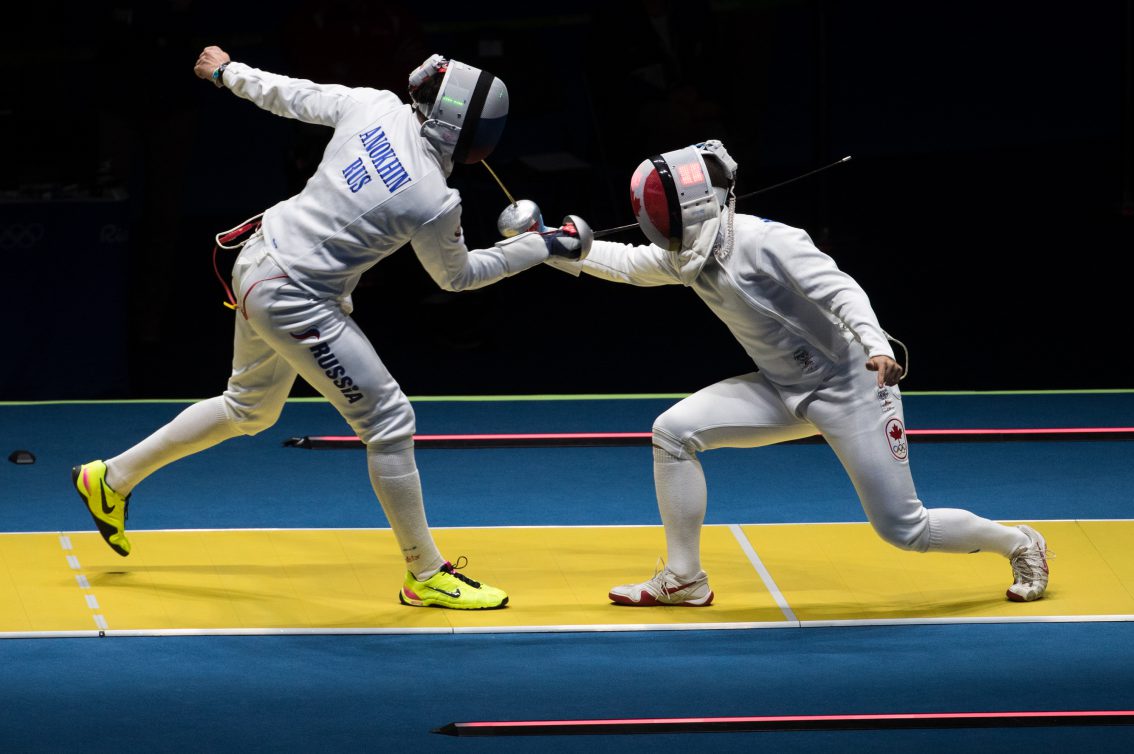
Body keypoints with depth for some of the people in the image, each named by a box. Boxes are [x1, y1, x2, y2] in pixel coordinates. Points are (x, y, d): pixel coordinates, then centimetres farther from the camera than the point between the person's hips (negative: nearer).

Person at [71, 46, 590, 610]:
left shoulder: (374, 105, -11)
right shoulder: (433, 203, -24)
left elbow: (292, 97, 6)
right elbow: (457, 276, -3)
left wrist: (229, 73, 24)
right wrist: (543, 247, 4)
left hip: (259, 262, 8)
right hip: (296, 302, -8)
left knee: (249, 409, 27)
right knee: (389, 422, 0)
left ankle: (111, 481, 39)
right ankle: (427, 577, 8)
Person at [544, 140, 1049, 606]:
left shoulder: (766, 242, -25)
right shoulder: (691, 255, -2)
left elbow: (841, 291, -33)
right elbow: (625, 262, 8)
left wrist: (878, 347, -50)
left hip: (851, 388, -7)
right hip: (787, 391, 7)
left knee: (904, 530, -6)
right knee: (674, 432, -9)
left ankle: (1019, 543, 21)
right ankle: (682, 579, 2)